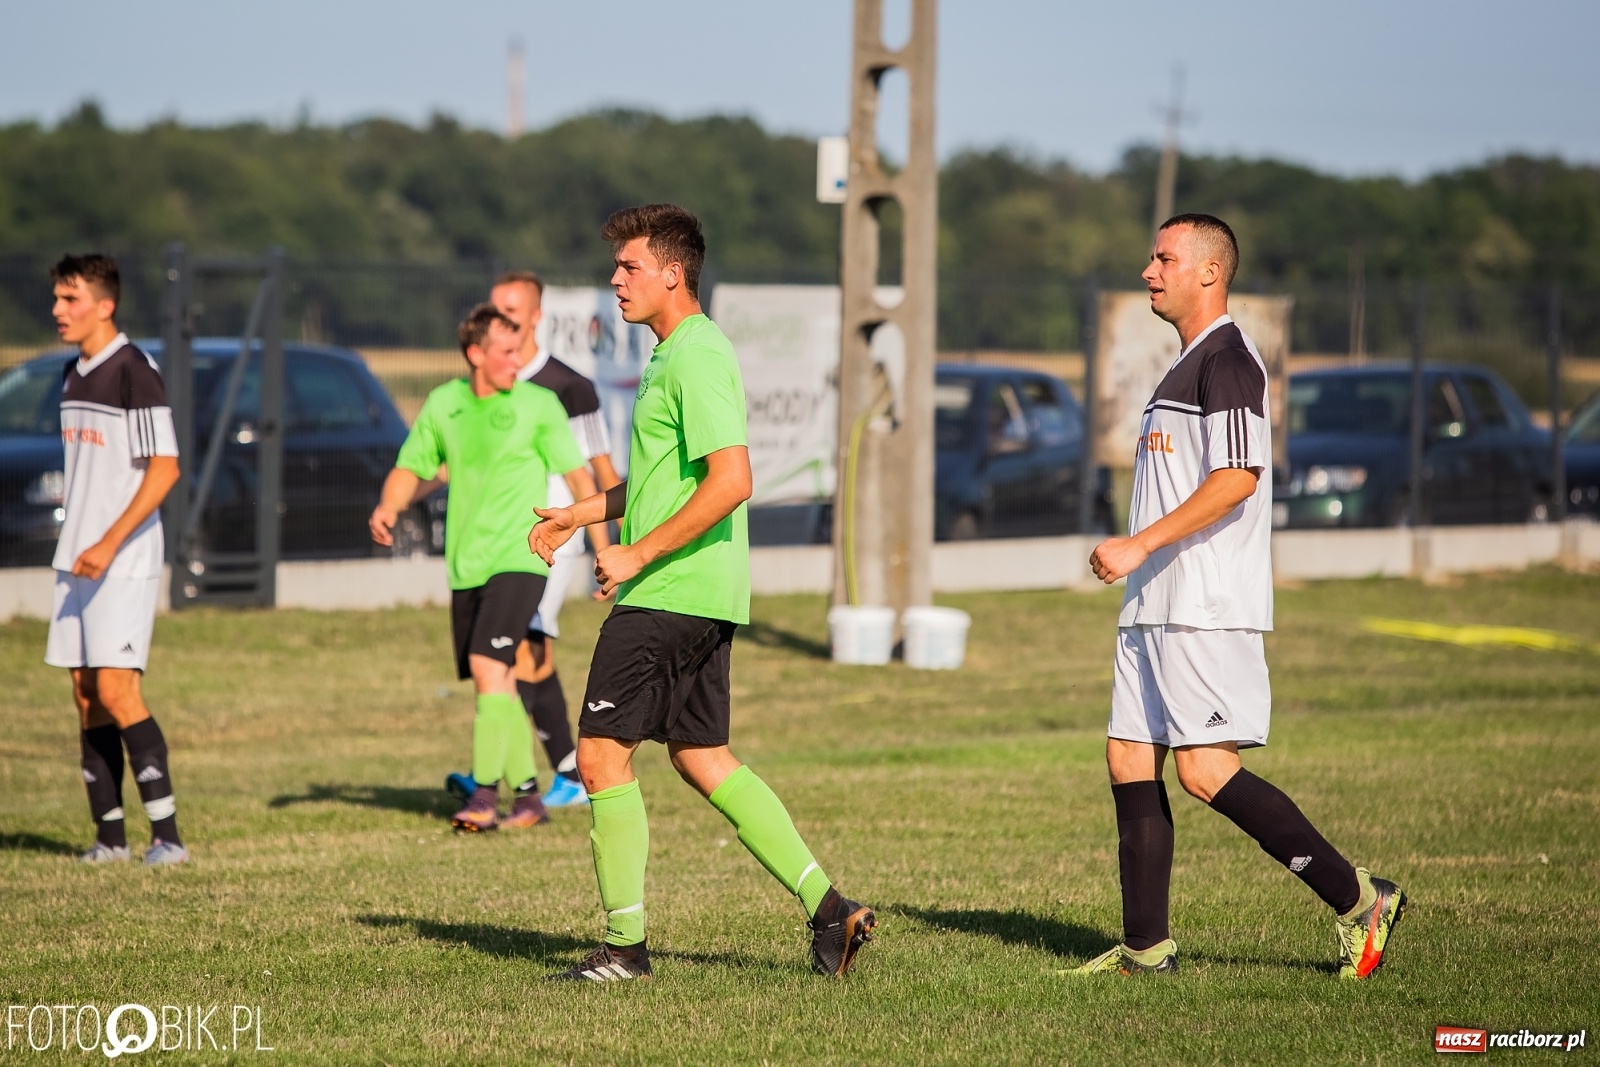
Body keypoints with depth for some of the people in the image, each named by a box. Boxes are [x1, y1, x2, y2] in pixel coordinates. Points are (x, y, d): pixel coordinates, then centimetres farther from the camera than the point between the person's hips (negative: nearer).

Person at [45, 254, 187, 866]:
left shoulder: (134, 372, -12)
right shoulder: (74, 374, 13)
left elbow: (164, 470, -17)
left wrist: (109, 544, -21)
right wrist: (74, 543, 16)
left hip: (125, 562, -8)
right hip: (77, 560, 8)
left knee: (116, 690, -13)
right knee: (85, 694, 6)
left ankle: (167, 834, -10)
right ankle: (110, 833, 10)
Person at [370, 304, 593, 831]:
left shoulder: (539, 405, -3)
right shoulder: (443, 404, 5)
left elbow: (578, 476, 1)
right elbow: (411, 468, 14)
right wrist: (388, 507, -7)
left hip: (518, 559, -4)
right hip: (465, 564, 5)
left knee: (488, 666, -19)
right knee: (496, 682, 7)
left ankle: (485, 795, -18)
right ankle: (528, 796, 17)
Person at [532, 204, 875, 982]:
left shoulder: (697, 357, -15)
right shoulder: (674, 354, 17)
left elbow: (730, 480, -24)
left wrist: (638, 553, -20)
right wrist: (581, 512, 25)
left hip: (668, 592, -10)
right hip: (704, 595, 10)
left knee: (602, 754, -4)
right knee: (701, 758, 13)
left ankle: (624, 945, 1)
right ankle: (827, 907, 10)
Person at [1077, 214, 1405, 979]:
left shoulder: (1227, 360, -12)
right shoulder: (1188, 365, 20)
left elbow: (1237, 478, -22)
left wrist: (1139, 545, -23)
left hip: (1207, 609, -10)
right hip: (1157, 604, 10)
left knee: (1205, 770, -14)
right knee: (1128, 761, 7)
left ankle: (1357, 898, -8)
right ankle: (1146, 946, 11)